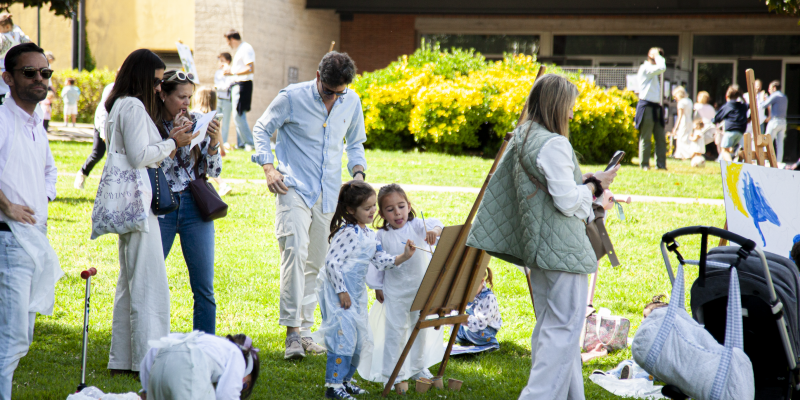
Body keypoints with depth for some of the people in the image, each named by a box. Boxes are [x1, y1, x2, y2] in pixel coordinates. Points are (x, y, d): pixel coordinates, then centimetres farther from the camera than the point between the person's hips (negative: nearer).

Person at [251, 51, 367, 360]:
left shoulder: (352, 103, 5)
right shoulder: (292, 97, -7)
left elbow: (355, 142, 21)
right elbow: (262, 129, 4)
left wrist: (358, 172, 4)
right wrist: (268, 167, -8)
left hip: (329, 193, 4)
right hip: (294, 187, -4)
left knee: (317, 262, 7)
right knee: (295, 251, -19)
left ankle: (305, 329, 16)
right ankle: (292, 332, -18)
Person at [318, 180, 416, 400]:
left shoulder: (369, 235, 10)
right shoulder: (348, 233, -18)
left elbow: (381, 261, 7)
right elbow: (331, 262, -22)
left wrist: (403, 257, -8)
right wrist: (341, 292, -20)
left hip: (356, 292, 9)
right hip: (338, 292, -9)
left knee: (358, 338, 14)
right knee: (343, 337, -9)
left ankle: (345, 380, 27)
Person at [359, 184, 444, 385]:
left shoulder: (417, 226, -9)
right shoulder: (382, 236, -7)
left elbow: (434, 224, -29)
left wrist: (434, 230, -51)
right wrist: (377, 287, 3)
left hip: (421, 289, 2)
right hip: (395, 291, -2)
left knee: (420, 329, 15)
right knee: (395, 331, 1)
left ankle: (418, 368, 33)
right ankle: (391, 373, 12)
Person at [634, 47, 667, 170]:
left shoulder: (653, 71, 22)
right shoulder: (645, 68, -8)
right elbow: (661, 68, -24)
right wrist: (658, 56, -8)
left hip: (656, 108, 9)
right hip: (646, 107, -9)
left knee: (661, 138, 5)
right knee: (645, 138, -4)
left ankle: (661, 164, 8)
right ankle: (644, 165, 0)